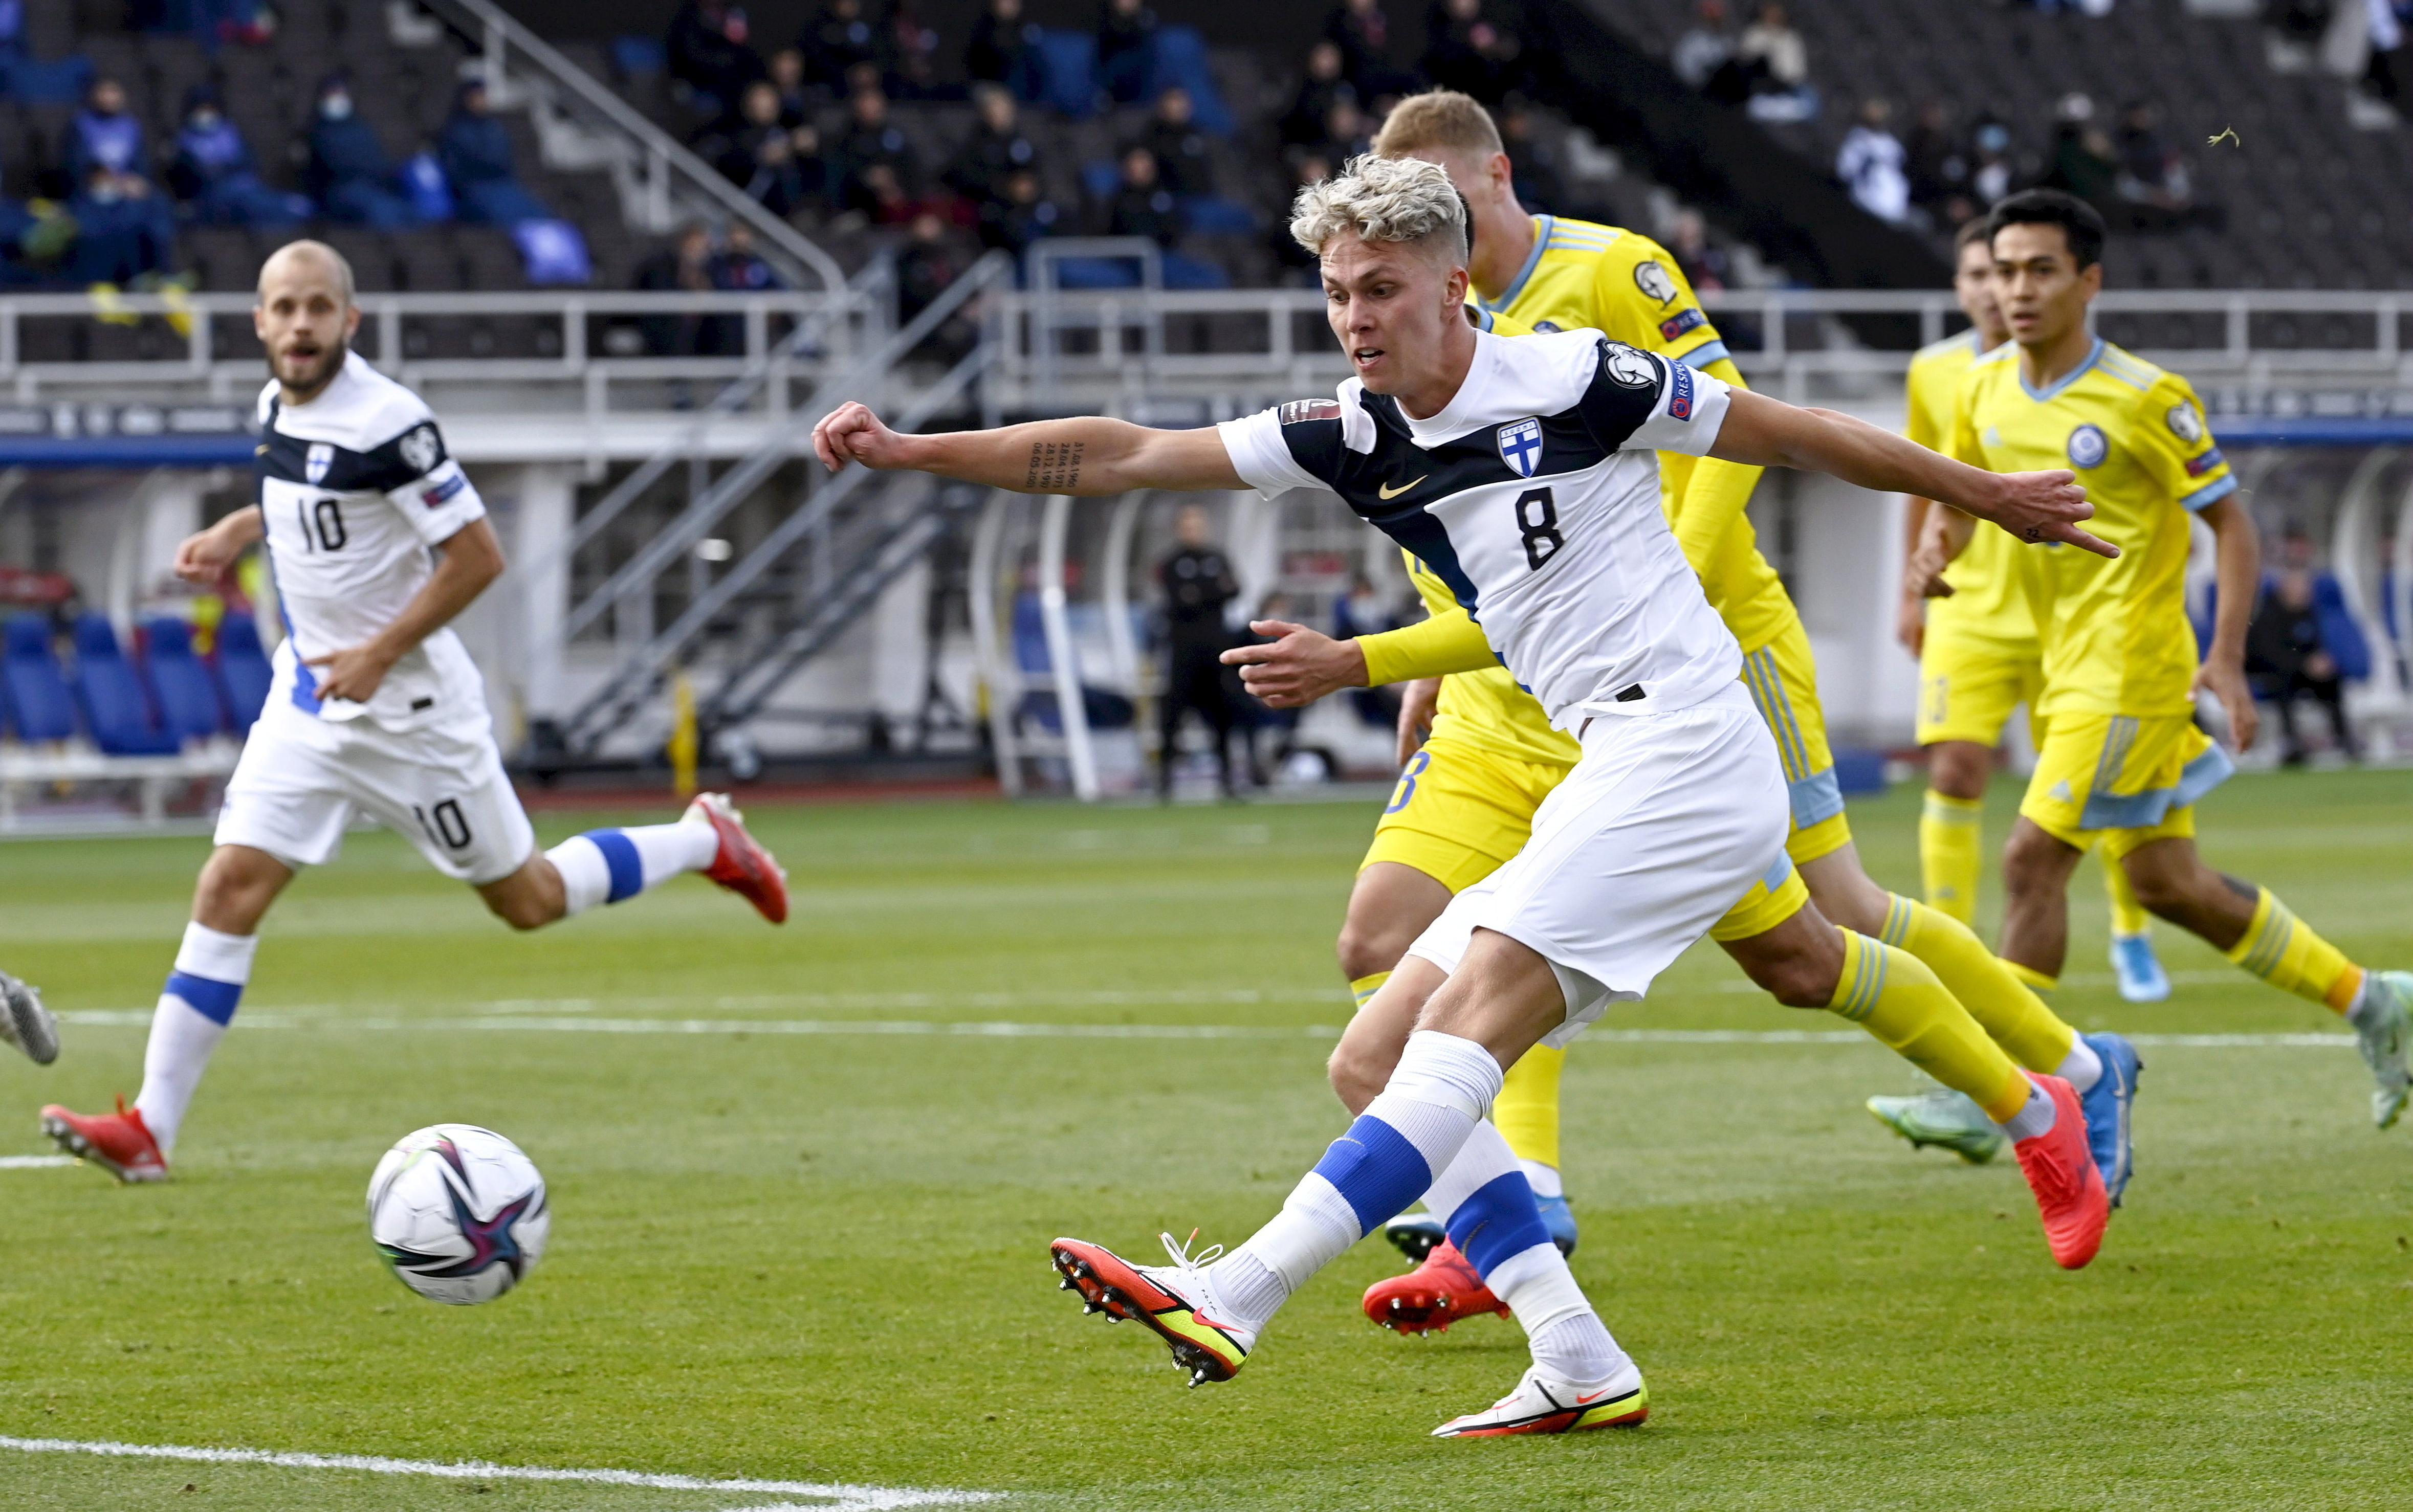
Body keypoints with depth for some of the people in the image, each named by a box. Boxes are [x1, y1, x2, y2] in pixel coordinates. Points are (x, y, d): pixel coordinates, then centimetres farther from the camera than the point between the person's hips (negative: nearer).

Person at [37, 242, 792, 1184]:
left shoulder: (385, 422, -21)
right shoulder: (278, 406, 4)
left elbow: (478, 555, -19)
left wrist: (380, 654, -20)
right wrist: (234, 532, 9)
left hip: (409, 707, -6)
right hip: (308, 696, 7)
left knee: (528, 901, 7)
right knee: (231, 887, -8)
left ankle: (704, 842, 32)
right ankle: (150, 1130, -12)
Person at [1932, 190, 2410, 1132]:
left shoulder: (2145, 399, -13)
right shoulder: (1983, 391, 5)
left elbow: (2232, 523, -7)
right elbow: (1961, 493, 20)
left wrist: (2225, 660, -15)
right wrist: (1940, 549, -4)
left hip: (2133, 674, -8)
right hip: (2069, 672, 8)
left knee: (2033, 859, -14)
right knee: (2166, 884, 12)